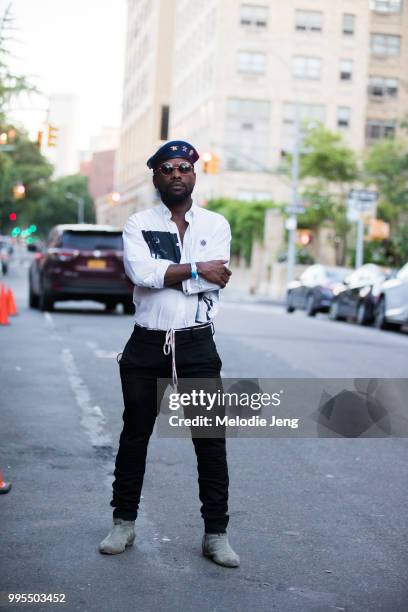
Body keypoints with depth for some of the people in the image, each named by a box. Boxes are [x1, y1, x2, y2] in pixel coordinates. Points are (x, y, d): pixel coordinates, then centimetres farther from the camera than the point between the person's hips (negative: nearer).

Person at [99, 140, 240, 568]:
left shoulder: (216, 225, 5)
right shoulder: (138, 224, 4)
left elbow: (214, 282, -11)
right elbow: (140, 272, -16)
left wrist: (162, 274, -11)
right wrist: (196, 269, -14)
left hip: (197, 345, 0)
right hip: (146, 345, 1)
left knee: (211, 440, 1)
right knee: (134, 436, 11)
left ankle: (216, 534, 12)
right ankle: (124, 524, 26)